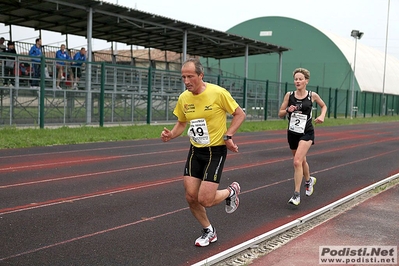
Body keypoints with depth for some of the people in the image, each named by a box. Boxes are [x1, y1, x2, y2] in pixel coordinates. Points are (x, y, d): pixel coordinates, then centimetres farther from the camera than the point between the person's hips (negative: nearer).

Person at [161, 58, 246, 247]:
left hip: (216, 151, -5)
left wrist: (228, 136, -18)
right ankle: (209, 231, 27)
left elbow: (240, 114, -6)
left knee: (205, 200, -10)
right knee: (191, 197, 1)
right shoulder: (183, 98, -2)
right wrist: (170, 135, -7)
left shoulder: (218, 93, -17)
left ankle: (231, 191, 23)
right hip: (195, 151, 5)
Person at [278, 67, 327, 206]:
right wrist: (288, 110, -16)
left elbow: (324, 106, 15)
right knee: (302, 160, 21)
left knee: (297, 161, -19)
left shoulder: (312, 95, -4)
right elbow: (280, 114, 4)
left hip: (306, 133, -3)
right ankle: (309, 180, 51)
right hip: (292, 133, 4)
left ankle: (296, 195, -12)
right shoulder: (289, 95, -2)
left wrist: (322, 116, -3)